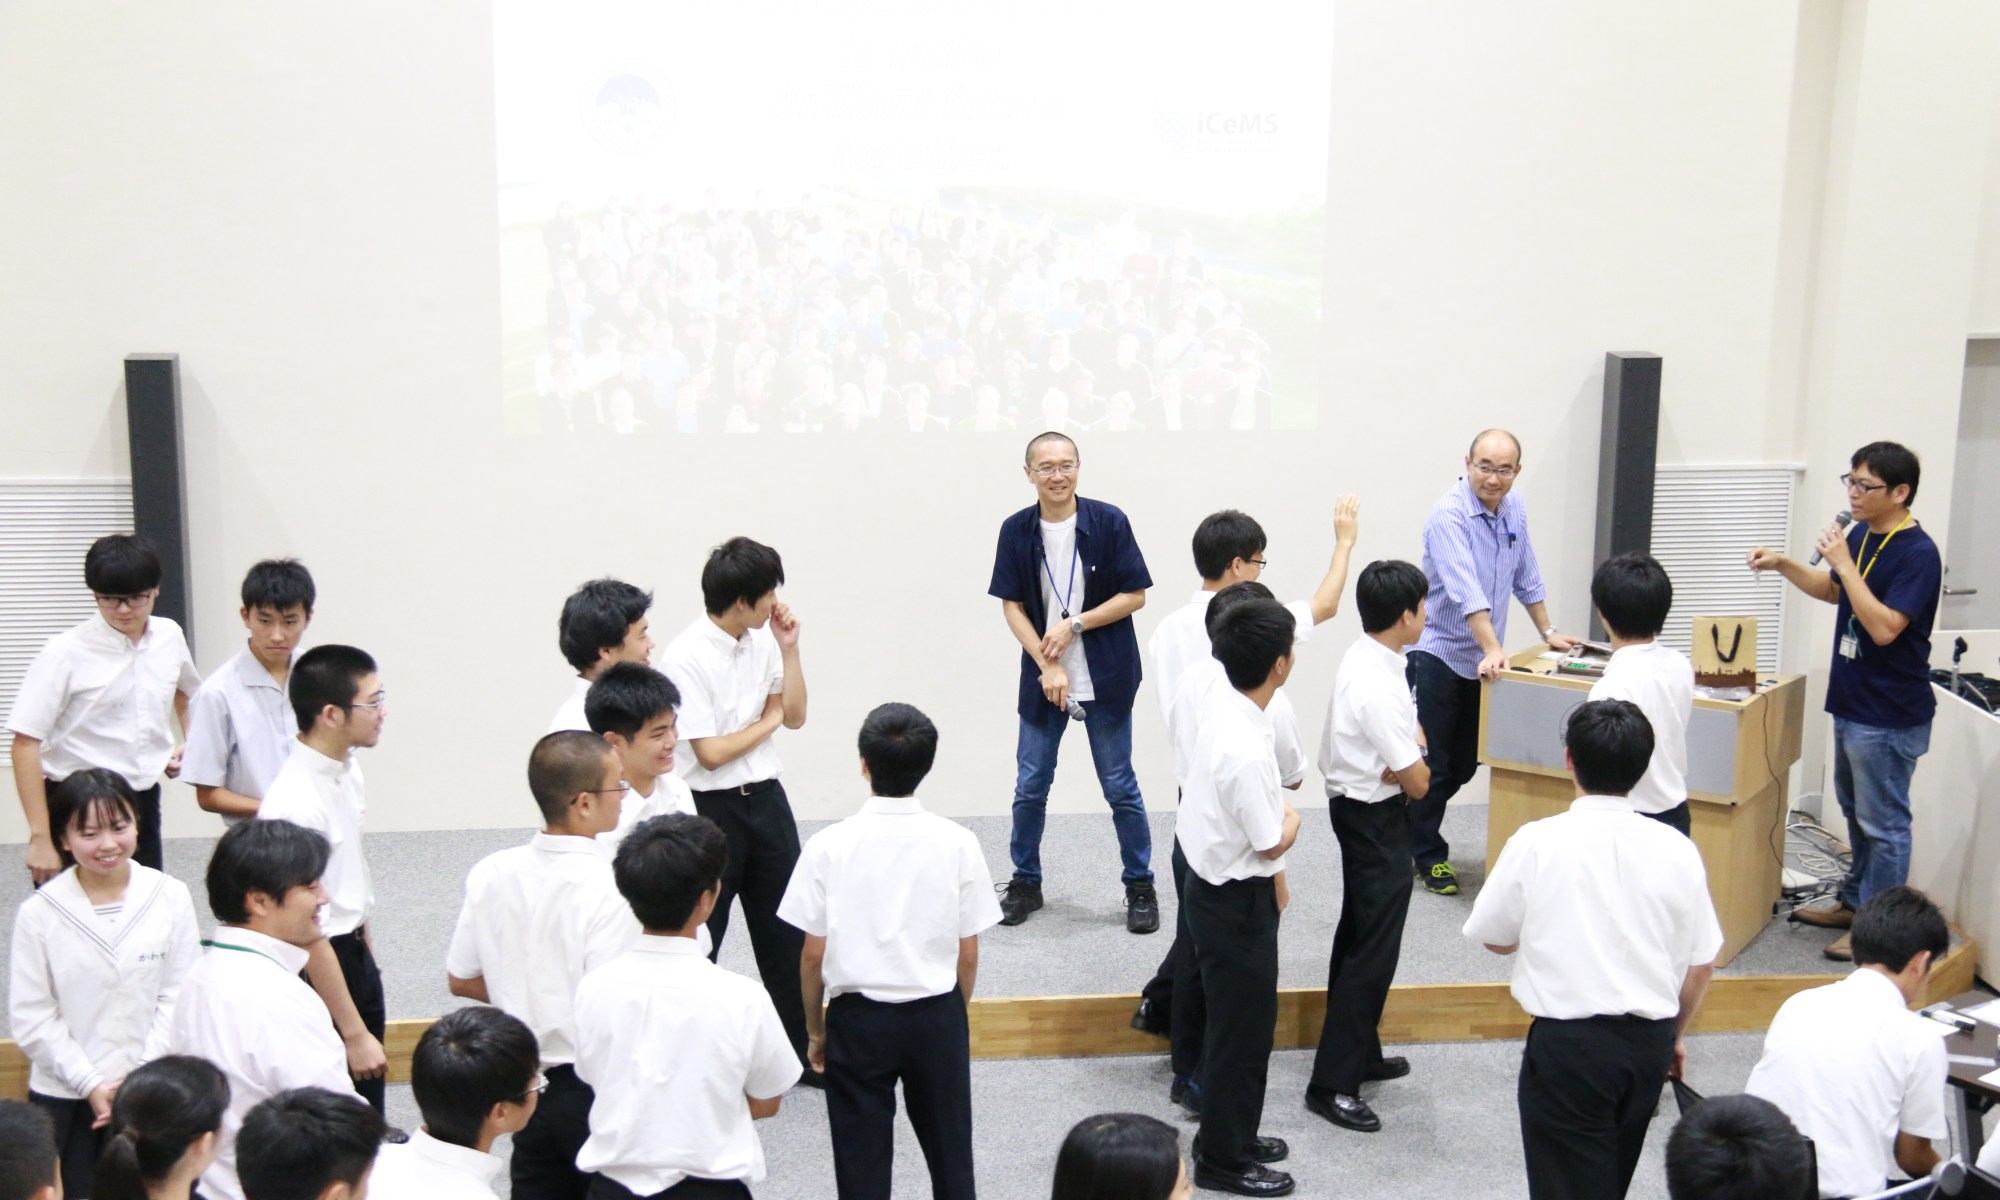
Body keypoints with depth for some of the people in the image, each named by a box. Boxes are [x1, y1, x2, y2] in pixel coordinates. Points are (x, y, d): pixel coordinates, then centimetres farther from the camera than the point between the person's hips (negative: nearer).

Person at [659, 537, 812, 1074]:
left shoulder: (761, 640, 2)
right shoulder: (687, 658, -18)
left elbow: (796, 716, 7)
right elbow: (711, 752, -19)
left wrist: (789, 648, -3)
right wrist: (769, 719, -5)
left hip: (766, 798, 6)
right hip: (711, 809, -6)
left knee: (786, 931, 14)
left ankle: (803, 1050, 26)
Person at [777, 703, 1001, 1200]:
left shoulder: (830, 845, -11)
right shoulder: (957, 843, -8)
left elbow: (813, 954, -7)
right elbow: (968, 954, -3)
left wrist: (814, 1028, 8)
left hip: (858, 1019, -1)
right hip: (937, 1014, 1)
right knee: (949, 1152, 17)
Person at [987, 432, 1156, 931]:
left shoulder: (1108, 522, -9)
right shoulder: (1017, 530, -2)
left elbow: (1135, 595, -7)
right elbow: (1012, 606, -2)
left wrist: (1075, 624, -16)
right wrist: (1047, 667, -12)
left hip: (1106, 679, -2)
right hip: (1042, 678, 2)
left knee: (1120, 787, 6)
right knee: (1030, 786, 9)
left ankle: (1140, 886, 20)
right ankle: (1026, 881, 26)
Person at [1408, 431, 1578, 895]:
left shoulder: (1513, 509, 4)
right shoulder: (1448, 516, -20)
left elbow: (1526, 576, 16)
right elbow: (1465, 590, -31)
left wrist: (1548, 631, 17)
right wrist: (1493, 649, -38)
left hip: (1482, 661, 7)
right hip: (1439, 655, -7)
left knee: (1465, 764, 14)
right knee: (1434, 764, -1)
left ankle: (1415, 834, 34)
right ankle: (1427, 856, 16)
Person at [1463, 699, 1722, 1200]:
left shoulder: (1537, 842, -13)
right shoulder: (1677, 849, -4)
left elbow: (1494, 938, -1)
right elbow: (1702, 963, 5)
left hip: (1568, 1042, -4)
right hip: (1648, 1042, 4)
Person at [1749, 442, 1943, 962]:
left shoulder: (1917, 554, -20)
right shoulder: (1861, 536, 5)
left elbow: (1884, 626, -29)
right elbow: (1834, 591, 22)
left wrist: (1843, 563, -25)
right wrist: (1783, 565, 7)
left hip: (1889, 716, -9)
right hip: (1851, 702, 9)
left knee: (1883, 822, 2)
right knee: (1856, 811, 21)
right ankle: (1854, 902, 36)